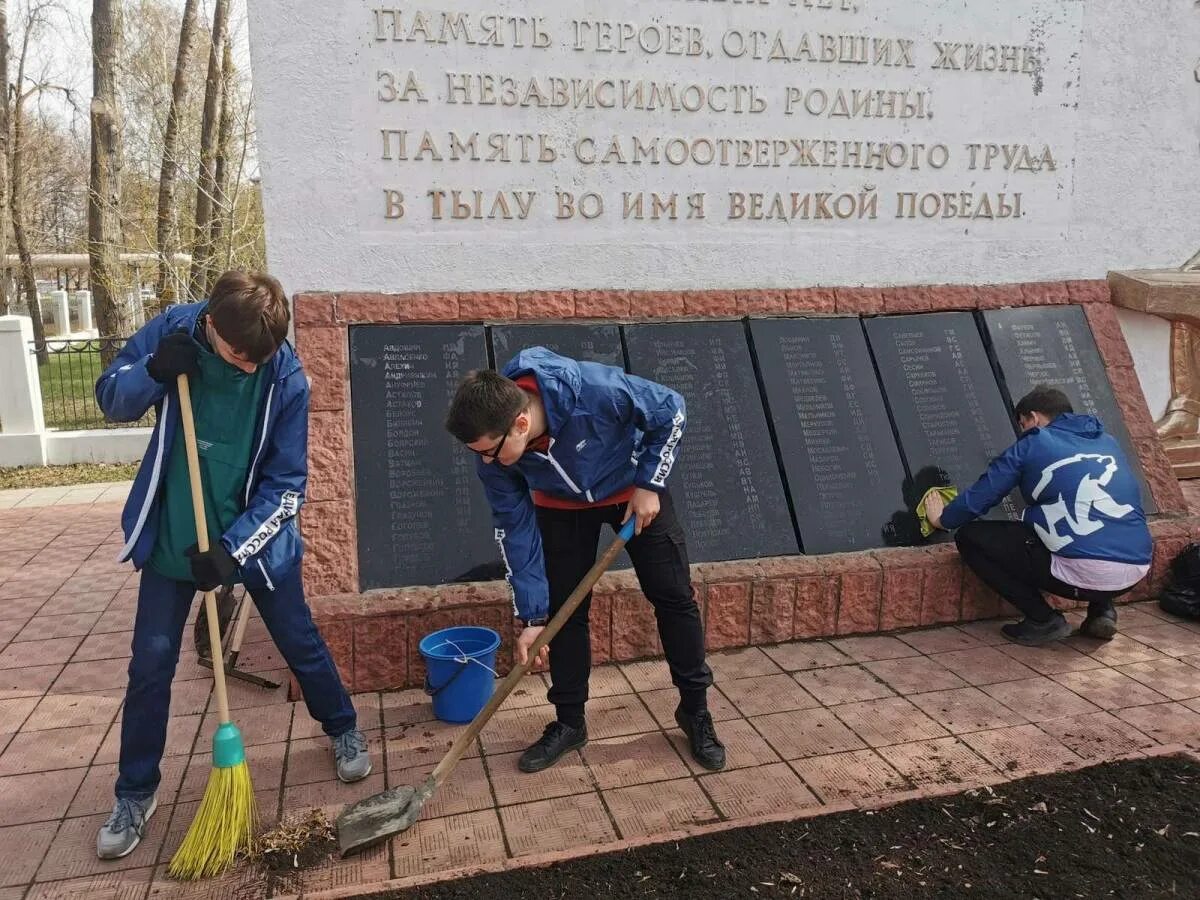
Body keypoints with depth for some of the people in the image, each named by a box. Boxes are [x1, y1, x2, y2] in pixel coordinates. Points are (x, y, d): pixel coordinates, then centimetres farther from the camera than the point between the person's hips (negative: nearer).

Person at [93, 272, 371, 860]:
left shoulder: (285, 379, -20)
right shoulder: (172, 332, -14)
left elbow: (286, 484, -15)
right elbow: (110, 400, -2)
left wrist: (234, 547, -24)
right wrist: (155, 371, -24)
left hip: (254, 537, -1)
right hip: (171, 536, 2)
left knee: (301, 644, 10)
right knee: (150, 662, 6)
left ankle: (343, 730, 36)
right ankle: (135, 793, 24)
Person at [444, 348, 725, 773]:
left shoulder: (596, 390, -42)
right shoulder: (494, 453, -28)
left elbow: (671, 410, -22)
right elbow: (516, 531, -16)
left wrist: (648, 485, -21)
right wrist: (533, 615, -14)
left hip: (635, 488, -2)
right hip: (562, 505, 2)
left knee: (674, 597, -1)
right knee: (563, 610, 0)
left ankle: (695, 711, 17)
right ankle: (569, 722, 18)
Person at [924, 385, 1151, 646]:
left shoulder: (1032, 445, 5)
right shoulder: (1108, 441, 21)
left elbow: (979, 497, 8)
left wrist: (942, 519, 28)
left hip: (1084, 572, -7)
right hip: (1138, 572, 7)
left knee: (969, 537, 5)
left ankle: (1043, 620, 4)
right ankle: (1102, 609, 19)